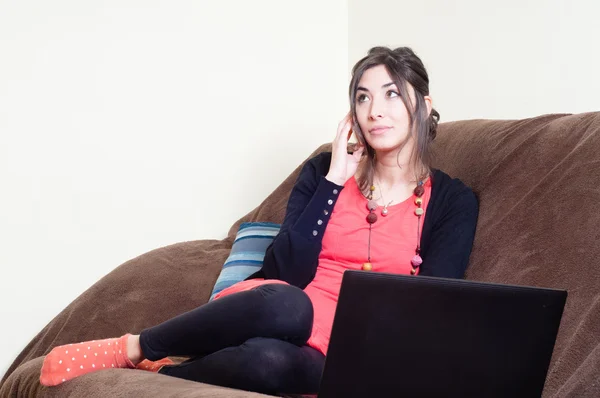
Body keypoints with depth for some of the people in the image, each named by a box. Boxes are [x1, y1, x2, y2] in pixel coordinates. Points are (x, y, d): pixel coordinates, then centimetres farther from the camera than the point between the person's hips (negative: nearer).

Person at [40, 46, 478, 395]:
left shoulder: (453, 201, 5)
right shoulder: (324, 170, 8)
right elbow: (285, 273, -4)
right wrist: (333, 181, -6)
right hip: (272, 313, 2)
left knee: (269, 359, -40)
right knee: (285, 304, -39)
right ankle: (132, 349, -20)